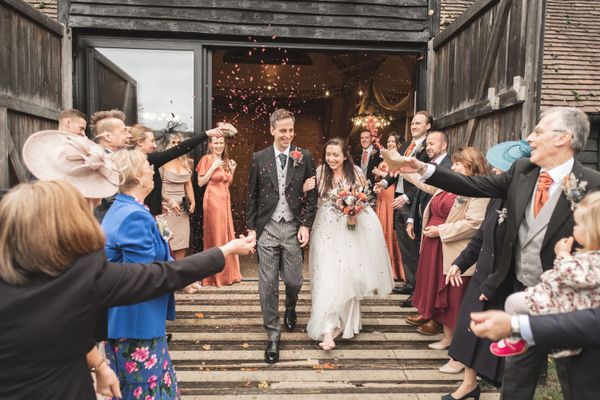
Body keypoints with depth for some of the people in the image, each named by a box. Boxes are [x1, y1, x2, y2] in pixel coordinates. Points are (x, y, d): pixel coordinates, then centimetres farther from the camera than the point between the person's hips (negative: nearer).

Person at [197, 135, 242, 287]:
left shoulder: (226, 161, 14)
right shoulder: (207, 159, -5)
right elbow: (200, 182, -10)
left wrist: (232, 170, 5)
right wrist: (214, 167, -15)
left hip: (225, 200, 7)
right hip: (213, 200, -7)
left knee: (226, 234, 10)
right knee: (215, 234, -2)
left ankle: (227, 273, 21)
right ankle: (215, 275, 10)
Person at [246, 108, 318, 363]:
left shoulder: (304, 157, 1)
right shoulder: (259, 158, 4)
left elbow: (312, 194, 2)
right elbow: (252, 196, 7)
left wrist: (306, 225, -5)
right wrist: (251, 228, 3)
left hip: (293, 228, 0)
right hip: (266, 228, 1)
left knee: (293, 280, 7)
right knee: (268, 285, 3)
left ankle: (290, 309, 43)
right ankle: (273, 336, 18)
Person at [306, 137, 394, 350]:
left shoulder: (356, 173, -4)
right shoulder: (320, 172, -2)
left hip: (351, 229, 1)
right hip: (326, 231, 0)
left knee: (348, 276, 12)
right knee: (327, 278, -5)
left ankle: (347, 321, 36)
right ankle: (328, 329, 1)